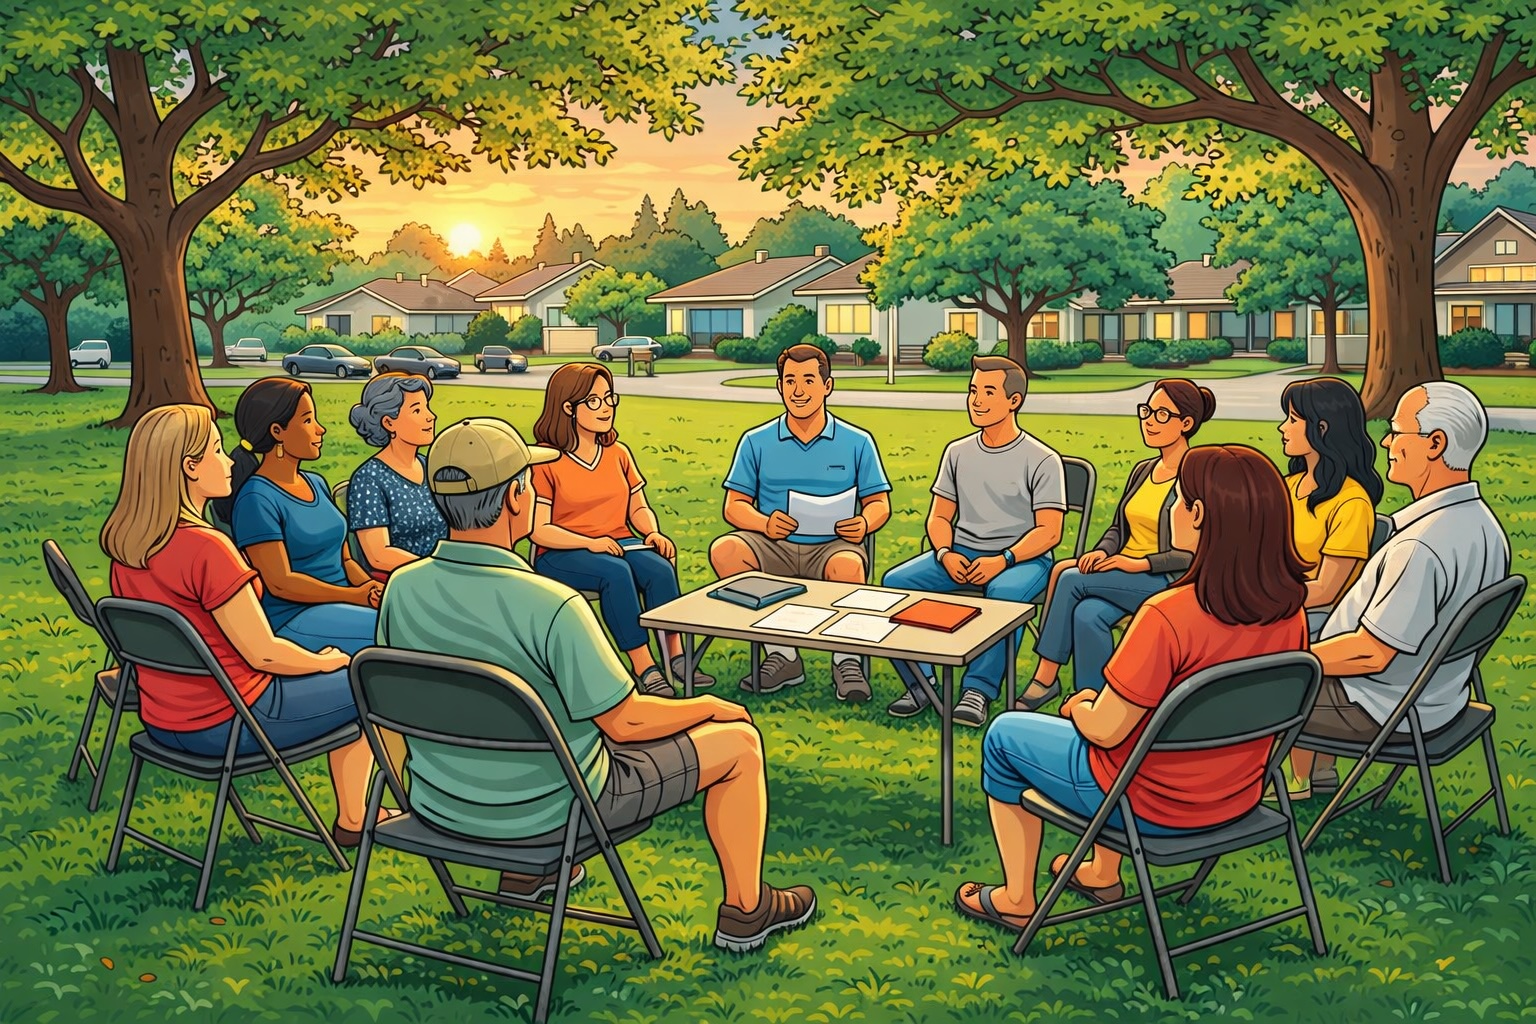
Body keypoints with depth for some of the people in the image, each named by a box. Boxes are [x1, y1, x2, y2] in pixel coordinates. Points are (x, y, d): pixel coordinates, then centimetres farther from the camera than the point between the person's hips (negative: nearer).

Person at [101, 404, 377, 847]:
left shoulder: (124, 541, -1)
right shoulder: (205, 548, -28)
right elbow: (263, 653, -22)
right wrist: (327, 661, -2)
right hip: (228, 723, -9)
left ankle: (353, 813, 30)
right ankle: (353, 821, 24)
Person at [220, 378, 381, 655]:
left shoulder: (317, 484, 16)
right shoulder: (257, 500, -10)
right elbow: (280, 583, -15)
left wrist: (372, 588, -4)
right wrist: (357, 596, -18)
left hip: (341, 606, 8)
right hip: (291, 619, -8)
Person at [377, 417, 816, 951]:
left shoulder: (402, 588, -11)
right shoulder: (551, 606, -30)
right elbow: (626, 723, -20)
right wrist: (708, 706, -1)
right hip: (549, 811, -6)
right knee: (739, 739, 8)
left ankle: (527, 869, 40)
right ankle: (745, 912, 24)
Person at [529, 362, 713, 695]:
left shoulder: (619, 453, 12)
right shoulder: (545, 460, -6)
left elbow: (639, 508, 16)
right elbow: (538, 529, -11)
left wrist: (653, 533, -7)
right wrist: (591, 543, -24)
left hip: (620, 543, 5)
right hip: (561, 554, -5)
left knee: (659, 567, -27)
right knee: (616, 572, -35)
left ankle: (677, 657, -27)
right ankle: (644, 670, -34)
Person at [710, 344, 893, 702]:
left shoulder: (857, 442, 10)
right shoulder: (756, 442, 11)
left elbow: (879, 503, 10)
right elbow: (734, 506, 6)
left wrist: (864, 523, -15)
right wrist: (764, 523, -17)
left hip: (832, 546, -2)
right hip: (773, 546, 2)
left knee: (848, 565, -38)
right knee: (724, 549, -29)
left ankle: (846, 661, -15)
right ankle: (782, 656, -21)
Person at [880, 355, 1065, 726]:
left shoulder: (1042, 460, -1)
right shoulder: (958, 452, 15)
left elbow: (1049, 532, -7)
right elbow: (939, 516, 16)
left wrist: (1002, 560, -23)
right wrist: (945, 553, -7)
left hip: (1023, 557, -5)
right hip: (961, 552, 5)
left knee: (1004, 593, -40)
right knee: (895, 581, -20)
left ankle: (979, 689, -30)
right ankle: (920, 682, -15)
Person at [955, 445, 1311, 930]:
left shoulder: (1168, 616, -32)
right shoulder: (1290, 610, -10)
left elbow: (1105, 730, -24)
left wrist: (1079, 706, 0)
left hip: (1152, 806, -6)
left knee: (1004, 734, 17)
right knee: (1107, 701, 33)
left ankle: (1017, 900, 28)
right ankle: (1103, 873, 40)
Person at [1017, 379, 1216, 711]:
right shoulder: (1142, 471, 15)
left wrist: (1140, 563, -19)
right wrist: (1101, 552, -2)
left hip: (1167, 582, -6)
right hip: (1122, 577, 6)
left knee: (1070, 576, -24)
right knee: (1087, 615, -28)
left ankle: (1045, 680, -16)